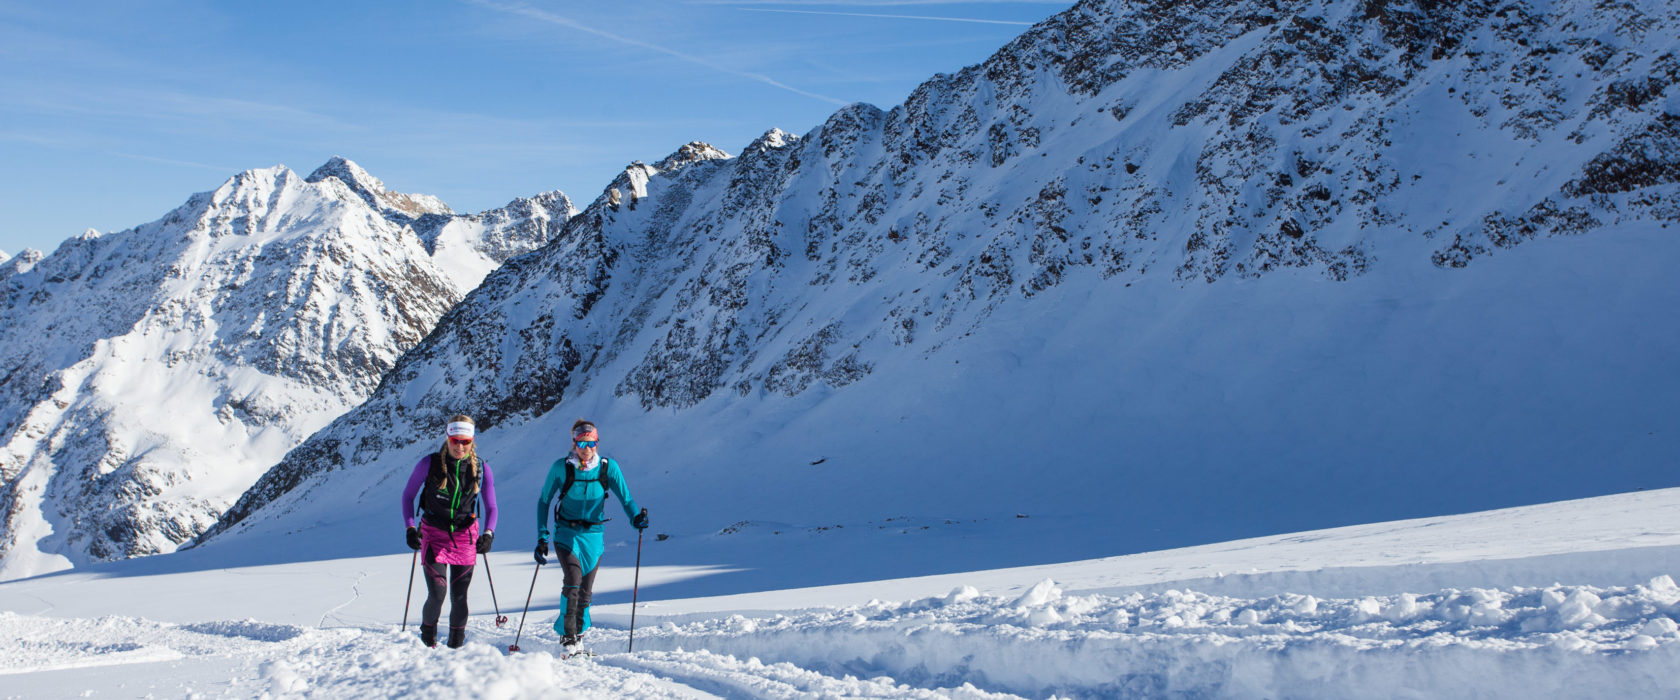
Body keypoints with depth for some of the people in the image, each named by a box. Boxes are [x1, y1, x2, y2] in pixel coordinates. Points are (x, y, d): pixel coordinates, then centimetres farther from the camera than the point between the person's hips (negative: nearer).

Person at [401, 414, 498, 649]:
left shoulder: (481, 469, -5)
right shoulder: (429, 464, -9)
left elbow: (491, 507, 2)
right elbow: (408, 495, 3)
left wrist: (488, 534, -15)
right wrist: (410, 528, -9)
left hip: (465, 536, 1)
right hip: (434, 535, -1)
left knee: (459, 597, 1)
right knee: (437, 594, -10)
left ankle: (456, 646, 18)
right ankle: (427, 638, 17)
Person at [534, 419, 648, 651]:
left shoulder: (608, 467, -7)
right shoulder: (561, 467, -10)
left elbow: (625, 497, -7)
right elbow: (544, 501, 0)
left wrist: (636, 517, -28)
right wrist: (542, 537, -5)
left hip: (593, 535, 2)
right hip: (566, 533, -2)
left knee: (585, 590, 5)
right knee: (573, 581, -19)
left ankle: (577, 630, 26)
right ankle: (568, 635, -9)